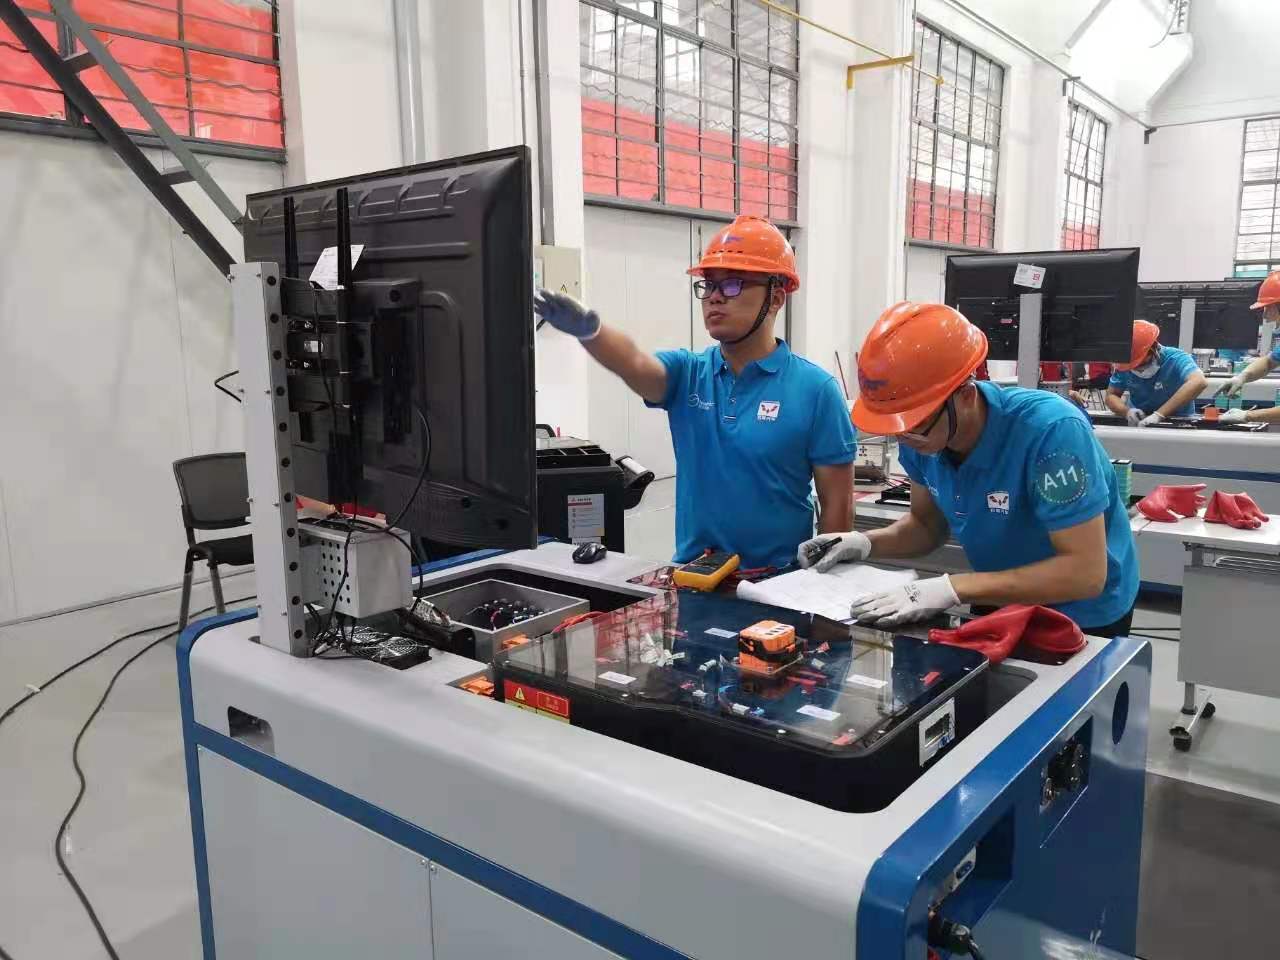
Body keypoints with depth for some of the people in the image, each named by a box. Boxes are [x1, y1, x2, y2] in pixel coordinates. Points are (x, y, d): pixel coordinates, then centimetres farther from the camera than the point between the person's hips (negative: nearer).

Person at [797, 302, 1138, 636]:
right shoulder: (920, 436, -16)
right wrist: (865, 543, -18)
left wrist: (954, 587, -39)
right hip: (1001, 606, 5)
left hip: (1081, 620, -5)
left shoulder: (1050, 430, -33)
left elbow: (1086, 572, -33)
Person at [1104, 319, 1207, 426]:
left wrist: (1159, 414, -40)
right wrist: (1127, 411, -21)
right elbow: (1112, 395, 1)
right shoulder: (1125, 367, -5)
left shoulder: (1176, 359, -17)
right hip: (1139, 422, 2)